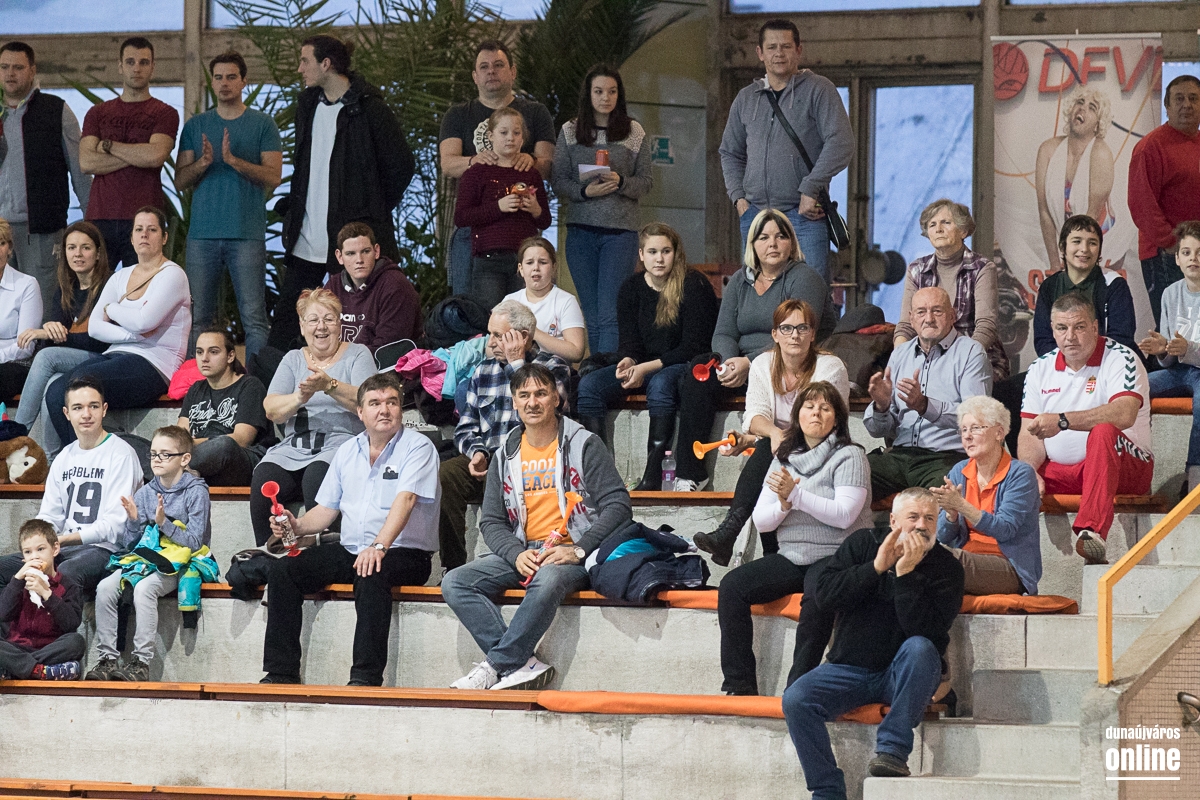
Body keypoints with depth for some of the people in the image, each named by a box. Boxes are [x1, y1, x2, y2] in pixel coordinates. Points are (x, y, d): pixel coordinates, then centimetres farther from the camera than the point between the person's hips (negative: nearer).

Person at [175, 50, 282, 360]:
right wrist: (203, 162, -9)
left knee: (254, 316, -7)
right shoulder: (195, 126, 14)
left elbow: (273, 176, -2)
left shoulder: (262, 125, 6)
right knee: (198, 318, 0)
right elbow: (180, 180, 11)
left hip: (247, 233, -2)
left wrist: (234, 160, -15)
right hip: (202, 232, 3)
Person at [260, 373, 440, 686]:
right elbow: (327, 509, 17)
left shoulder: (417, 447, -6)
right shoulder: (347, 451, 14)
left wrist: (379, 546, -37)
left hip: (404, 554, -7)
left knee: (371, 574, -39)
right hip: (351, 552, 7)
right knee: (284, 569, -10)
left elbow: (406, 499, -22)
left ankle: (366, 677, -40)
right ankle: (281, 673, -12)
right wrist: (297, 526, -6)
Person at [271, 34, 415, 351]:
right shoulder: (308, 104, 13)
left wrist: (374, 211, -3)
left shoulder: (368, 107, -9)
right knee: (286, 315, 5)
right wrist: (293, 205, 14)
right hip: (306, 237, 7)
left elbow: (401, 165, -6)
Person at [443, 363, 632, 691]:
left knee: (548, 579, -40)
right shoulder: (506, 456, 14)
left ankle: (496, 664, -29)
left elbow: (618, 506, -6)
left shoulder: (584, 445, 1)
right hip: (522, 554, 5)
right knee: (454, 583, -17)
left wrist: (577, 551, -18)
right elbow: (491, 521, 13)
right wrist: (516, 554, -9)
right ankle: (523, 665, -29)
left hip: (574, 556, -5)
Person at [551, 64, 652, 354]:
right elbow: (558, 181, 6)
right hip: (581, 229, 2)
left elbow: (646, 182, 7)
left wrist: (621, 183, -13)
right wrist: (584, 191, -13)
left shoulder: (635, 133, 7)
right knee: (592, 316, 5)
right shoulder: (570, 132, 9)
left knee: (611, 315, -12)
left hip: (621, 230, -2)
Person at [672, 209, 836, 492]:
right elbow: (723, 333, 8)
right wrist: (728, 362, -17)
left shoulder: (803, 279, -4)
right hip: (741, 364, 6)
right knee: (698, 371, -21)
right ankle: (689, 472, -25)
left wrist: (750, 363, -25)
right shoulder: (740, 281, 15)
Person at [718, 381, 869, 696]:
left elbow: (844, 515, -15)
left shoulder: (849, 457, -1)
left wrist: (796, 494, -21)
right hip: (790, 558, 6)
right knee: (732, 586, -17)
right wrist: (783, 505, -12)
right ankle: (738, 685, -18)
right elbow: (760, 520, 10)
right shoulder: (784, 459, 15)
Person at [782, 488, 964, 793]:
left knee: (920, 648, -35)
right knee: (795, 700, -23)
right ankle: (827, 792, -19)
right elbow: (824, 594, -9)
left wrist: (906, 572, -25)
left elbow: (925, 631, -20)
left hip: (902, 676, -2)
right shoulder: (862, 544, 4)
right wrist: (876, 567, -17)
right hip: (848, 669, 2)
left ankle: (893, 749, -31)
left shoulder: (945, 567, -5)